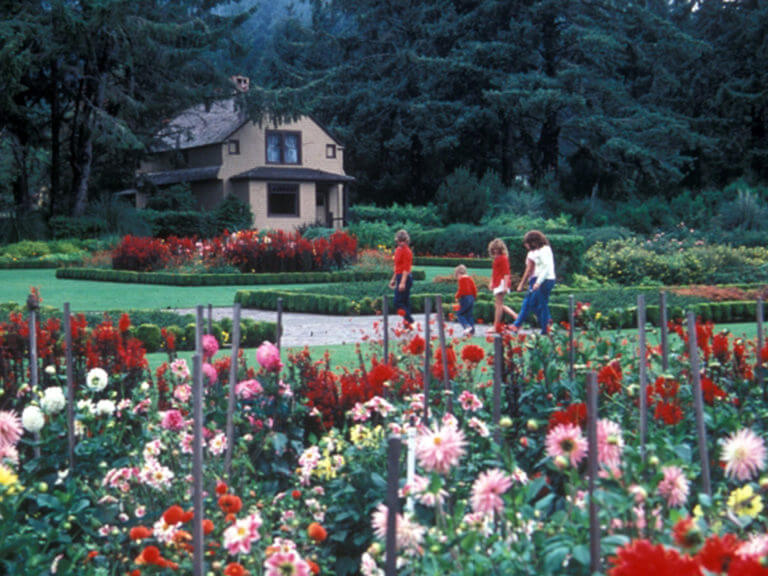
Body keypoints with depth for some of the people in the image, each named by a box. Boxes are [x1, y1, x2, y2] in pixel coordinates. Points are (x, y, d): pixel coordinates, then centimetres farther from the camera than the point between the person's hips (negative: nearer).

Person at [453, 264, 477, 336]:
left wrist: (457, 296, -3)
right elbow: (474, 289, 12)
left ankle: (467, 326, -18)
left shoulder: (461, 279, -9)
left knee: (459, 314, 0)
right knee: (470, 315, 10)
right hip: (471, 298, 7)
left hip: (464, 298, -7)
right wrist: (474, 296, 22)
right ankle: (472, 330, 8)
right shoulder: (470, 278, 12)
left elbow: (461, 290, -16)